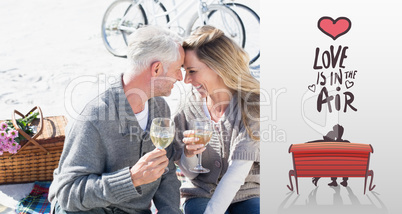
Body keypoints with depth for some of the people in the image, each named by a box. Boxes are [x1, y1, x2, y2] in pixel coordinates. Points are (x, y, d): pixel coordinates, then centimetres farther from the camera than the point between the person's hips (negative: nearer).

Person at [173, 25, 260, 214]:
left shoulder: (252, 105, -12)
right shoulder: (189, 107, -1)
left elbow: (237, 172, -20)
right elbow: (189, 173, 4)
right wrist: (189, 154, -17)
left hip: (247, 196, -2)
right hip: (201, 195, 2)